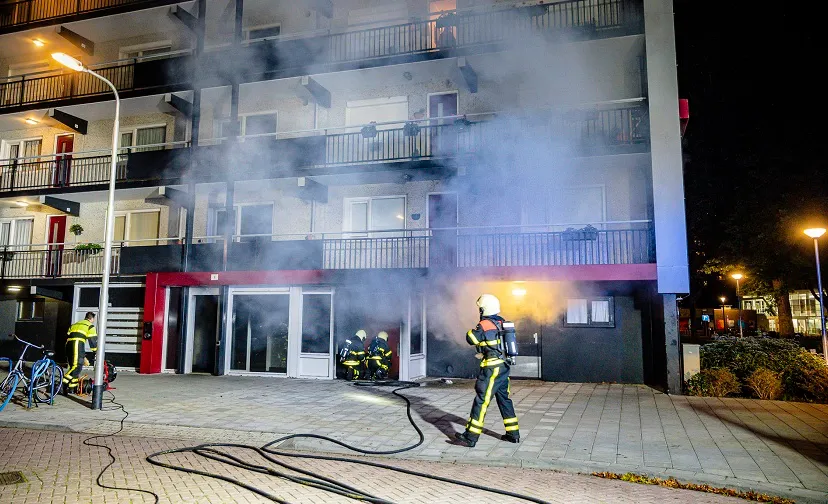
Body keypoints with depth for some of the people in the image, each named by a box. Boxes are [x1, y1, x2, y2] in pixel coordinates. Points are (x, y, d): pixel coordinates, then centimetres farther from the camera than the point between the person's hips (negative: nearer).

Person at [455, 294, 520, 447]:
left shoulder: (485, 325, -14)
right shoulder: (502, 322, 9)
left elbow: (470, 338, -5)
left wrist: (475, 329, 11)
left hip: (492, 369, -8)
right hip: (504, 366, 8)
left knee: (481, 400, -6)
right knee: (504, 399, 17)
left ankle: (471, 437, -3)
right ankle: (513, 434, 24)